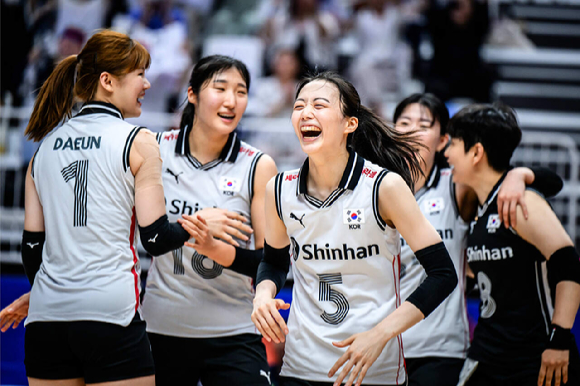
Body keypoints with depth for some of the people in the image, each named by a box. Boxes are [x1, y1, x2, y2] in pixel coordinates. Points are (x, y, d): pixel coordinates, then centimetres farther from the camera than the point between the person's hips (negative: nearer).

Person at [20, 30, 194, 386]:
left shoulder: (46, 145, 12)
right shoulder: (138, 142, -2)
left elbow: (32, 244, 12)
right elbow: (156, 238, -5)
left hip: (47, 318, 5)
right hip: (111, 315, -5)